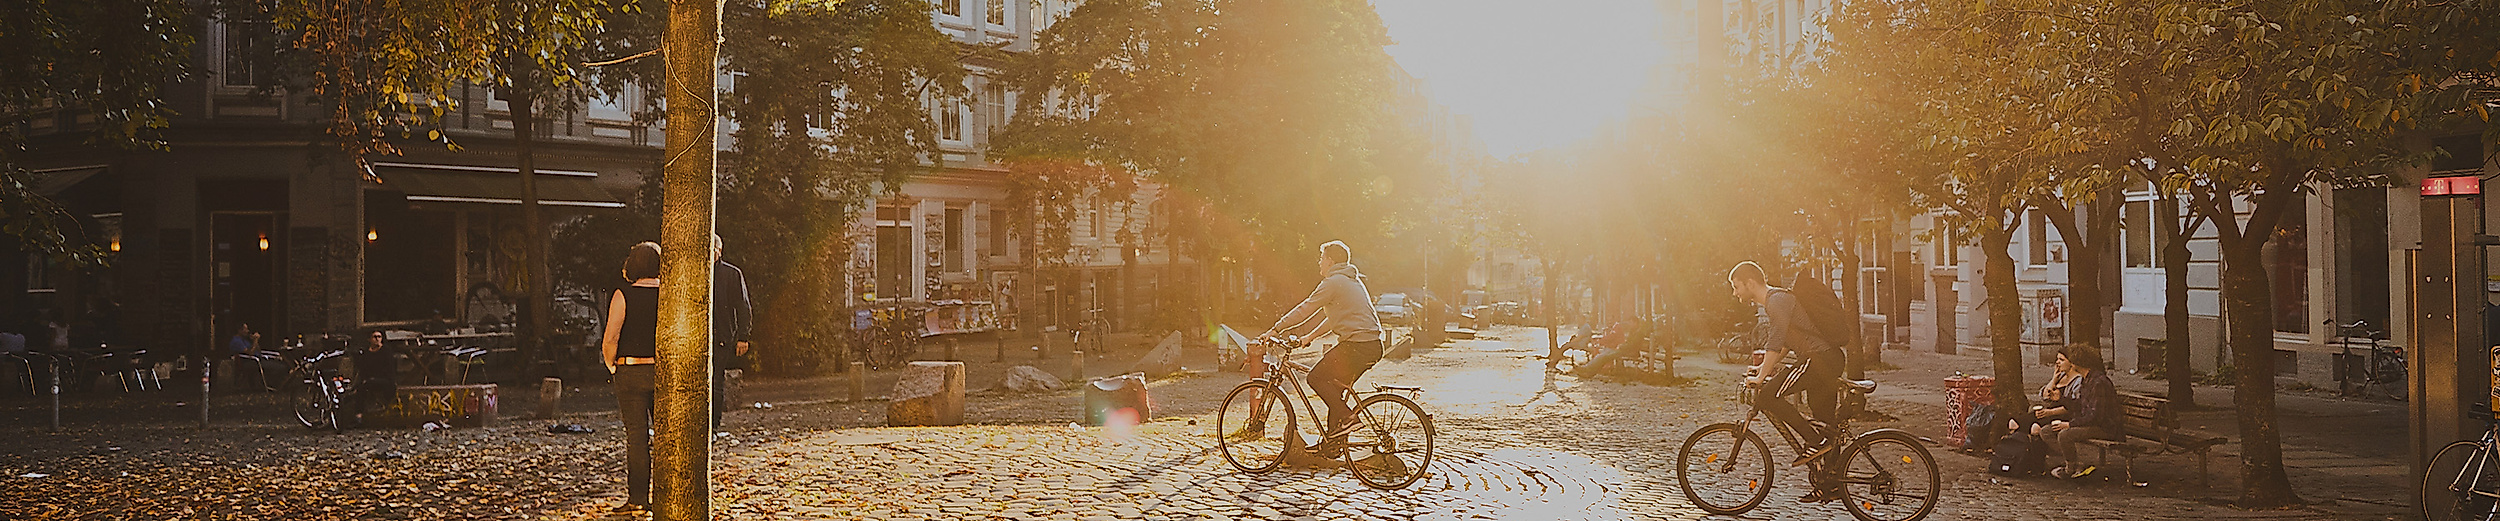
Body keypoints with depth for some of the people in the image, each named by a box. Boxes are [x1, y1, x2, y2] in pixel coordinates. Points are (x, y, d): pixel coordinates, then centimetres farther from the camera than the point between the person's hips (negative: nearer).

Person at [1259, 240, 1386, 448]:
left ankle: (1347, 418, -10)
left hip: (1356, 345, -10)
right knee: (1334, 387, 15)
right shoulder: (1352, 281, 23)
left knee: (1317, 377, -3)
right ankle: (1334, 439, 15)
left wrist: (1275, 330, -3)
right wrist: (1309, 336, 29)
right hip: (1372, 346, 10)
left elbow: (1305, 310, -8)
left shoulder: (1333, 282, -7)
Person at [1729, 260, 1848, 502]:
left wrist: (1761, 376, -17)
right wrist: (1764, 368, 23)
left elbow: (1776, 342, -20)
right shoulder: (1772, 302, 20)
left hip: (1819, 359, -11)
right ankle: (1829, 485, 16)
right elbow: (1784, 344, 30)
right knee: (1825, 425, 13)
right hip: (1829, 362, 11)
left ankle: (1815, 441, -14)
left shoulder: (1778, 300, -12)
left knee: (1767, 396, -17)